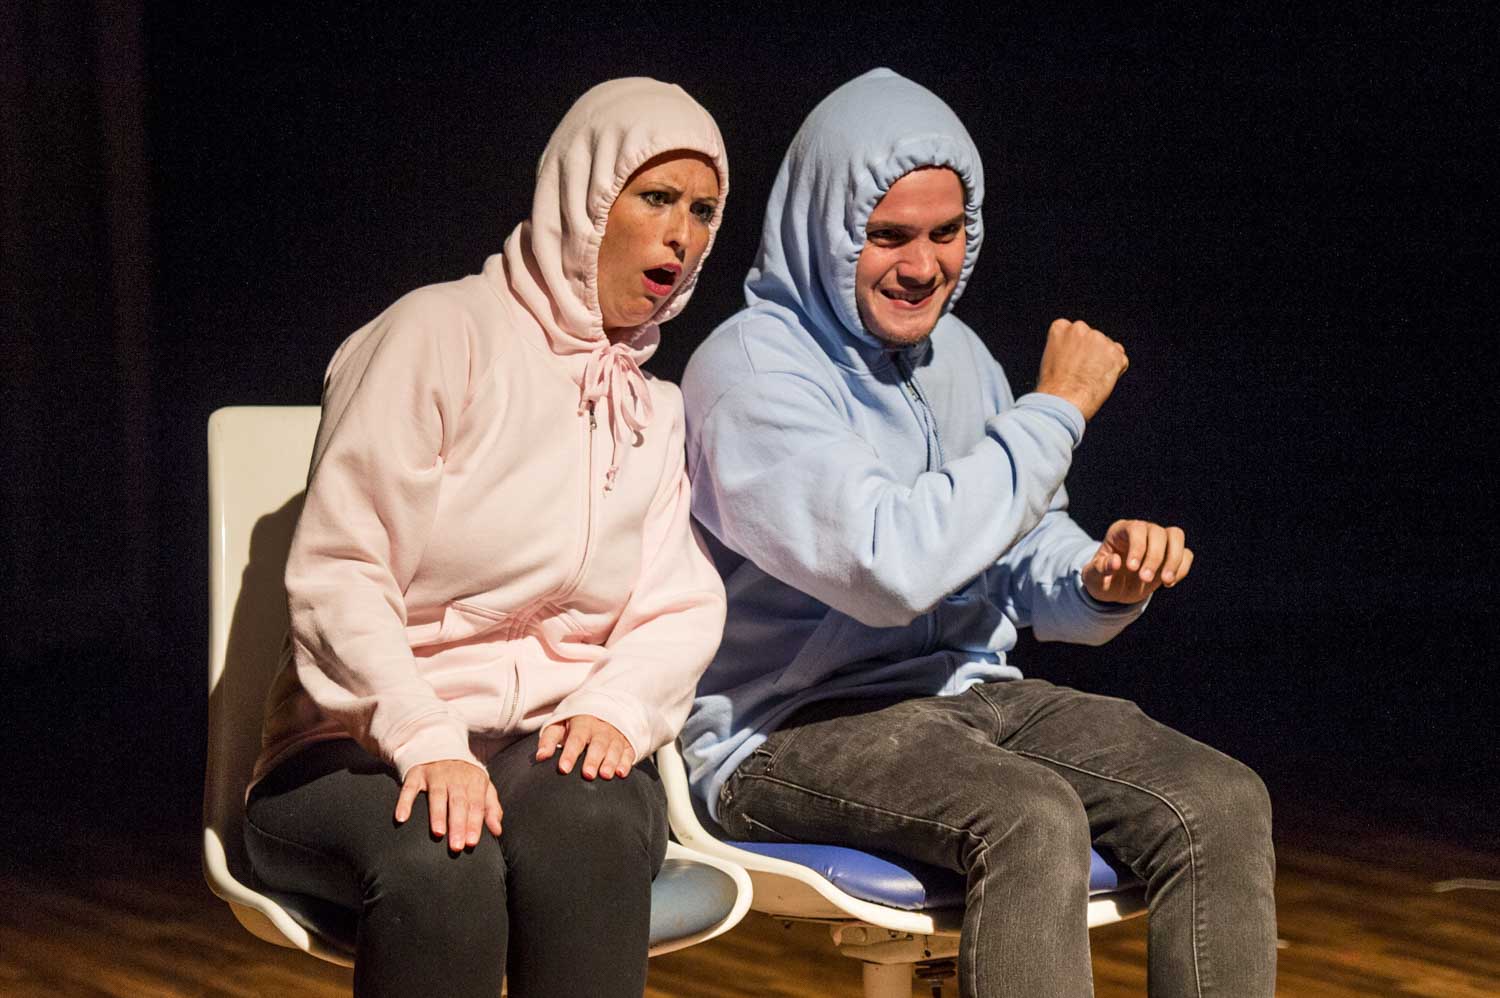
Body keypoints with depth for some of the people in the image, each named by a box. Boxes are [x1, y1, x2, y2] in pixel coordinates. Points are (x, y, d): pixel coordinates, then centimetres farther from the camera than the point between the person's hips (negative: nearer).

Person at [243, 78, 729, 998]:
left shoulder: (659, 411, 17)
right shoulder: (445, 334, -2)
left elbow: (679, 613, 7)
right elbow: (337, 571, -10)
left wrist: (614, 710, -16)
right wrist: (425, 742, -24)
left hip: (560, 748, 4)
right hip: (367, 749, -3)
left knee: (587, 827, -35)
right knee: (440, 860, -39)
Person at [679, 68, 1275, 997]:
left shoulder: (956, 353, 13)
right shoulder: (753, 370, -13)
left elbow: (1026, 562, 18)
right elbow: (895, 564, -26)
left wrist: (1102, 581, -8)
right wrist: (1056, 409, -16)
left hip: (970, 693, 7)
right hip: (792, 727, -7)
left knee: (1225, 804, -16)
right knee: (1034, 819, -35)